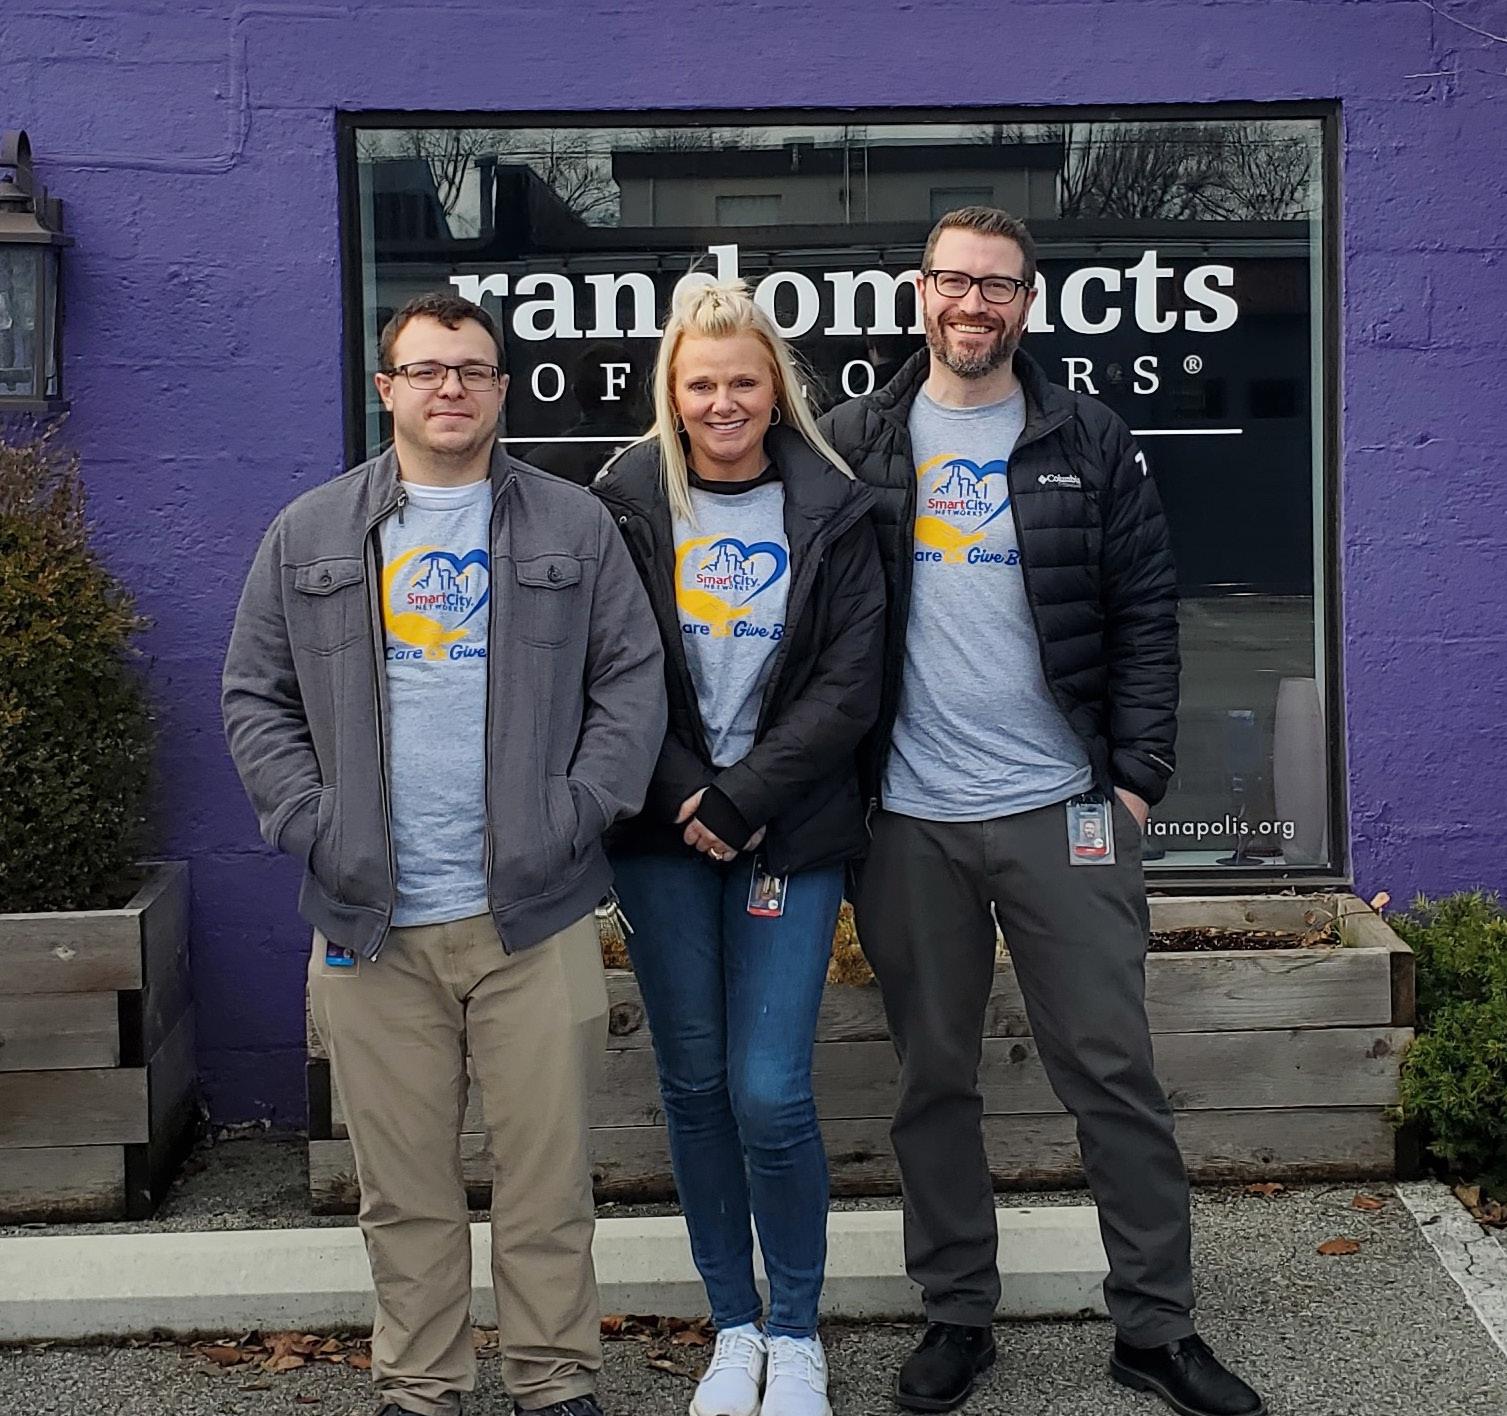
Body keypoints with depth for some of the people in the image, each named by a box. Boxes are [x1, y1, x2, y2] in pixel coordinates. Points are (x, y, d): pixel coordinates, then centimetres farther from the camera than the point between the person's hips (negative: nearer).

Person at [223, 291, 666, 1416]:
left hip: (535, 912, -1)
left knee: (548, 1170, 4)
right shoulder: (310, 536, 10)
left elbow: (633, 679, 5)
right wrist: (309, 823, -3)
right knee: (404, 1183, 8)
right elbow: (258, 698, 10)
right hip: (369, 919, 1)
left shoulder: (575, 527, 7)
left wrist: (579, 812, -7)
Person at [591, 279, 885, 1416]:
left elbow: (847, 686, -4)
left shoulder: (831, 512, 0)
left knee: (769, 1094, -7)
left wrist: (743, 799, -12)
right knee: (694, 1085, 7)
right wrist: (686, 796, -11)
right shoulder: (627, 505, 2)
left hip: (790, 834, -1)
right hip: (663, 834, 2)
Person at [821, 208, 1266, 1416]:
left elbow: (1146, 619, 3)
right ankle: (957, 1317, 24)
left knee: (1115, 1074, 3)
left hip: (1063, 809, -1)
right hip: (909, 819, 1)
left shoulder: (1089, 442, 4)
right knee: (934, 1080, 10)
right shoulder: (854, 445, 5)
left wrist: (1137, 776, -4)